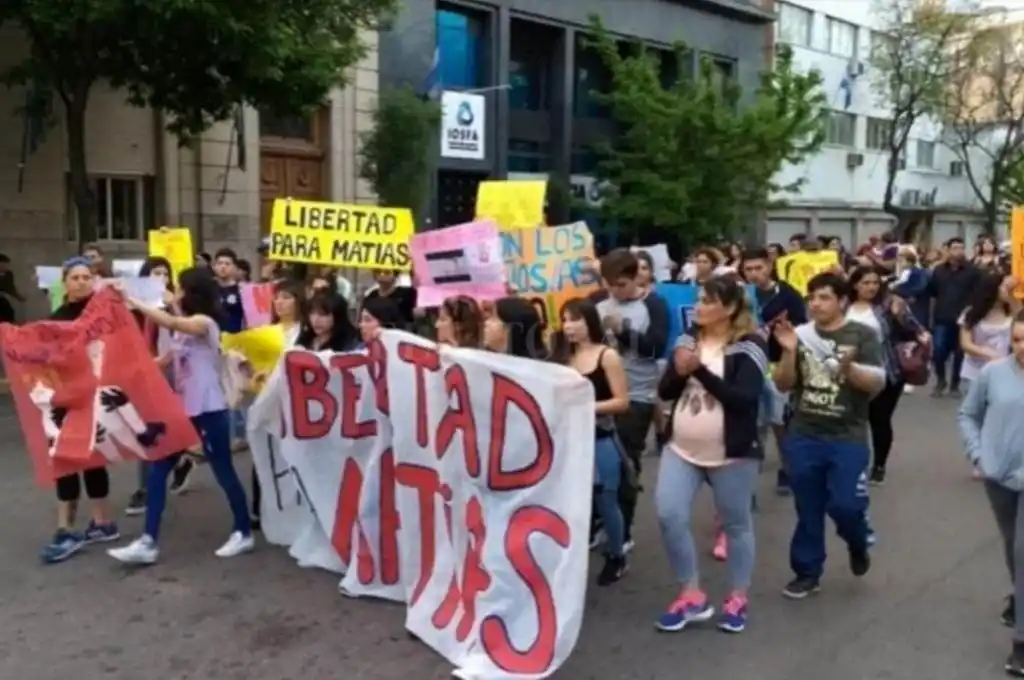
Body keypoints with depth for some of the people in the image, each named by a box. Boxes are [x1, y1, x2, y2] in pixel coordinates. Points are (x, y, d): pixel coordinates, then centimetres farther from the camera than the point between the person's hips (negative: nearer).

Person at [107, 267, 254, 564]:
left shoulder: (205, 323, -14)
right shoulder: (184, 326, 14)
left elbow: (170, 322, -32)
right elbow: (169, 358, 13)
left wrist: (132, 302, -32)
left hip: (208, 410, -8)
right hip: (182, 408, 8)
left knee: (223, 471, 3)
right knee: (158, 469, 3)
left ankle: (243, 532, 20)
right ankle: (148, 542, 7)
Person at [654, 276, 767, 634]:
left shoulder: (749, 347, -10)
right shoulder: (687, 339, 7)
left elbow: (744, 398, -21)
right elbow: (665, 391, 5)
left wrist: (701, 370, -24)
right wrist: (679, 371, -16)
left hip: (732, 454, -4)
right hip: (681, 448, 5)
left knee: (736, 524, 10)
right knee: (669, 515, -6)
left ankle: (737, 598, 29)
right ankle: (691, 595, 11)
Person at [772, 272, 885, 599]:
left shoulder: (862, 335, -3)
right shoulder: (801, 334, 4)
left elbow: (878, 383, -9)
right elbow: (783, 385, 2)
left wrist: (849, 368, -28)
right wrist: (789, 352, -15)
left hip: (848, 438, -2)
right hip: (803, 436, 3)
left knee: (845, 505, -8)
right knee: (808, 509, 9)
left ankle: (858, 544, 26)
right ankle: (807, 572, 24)